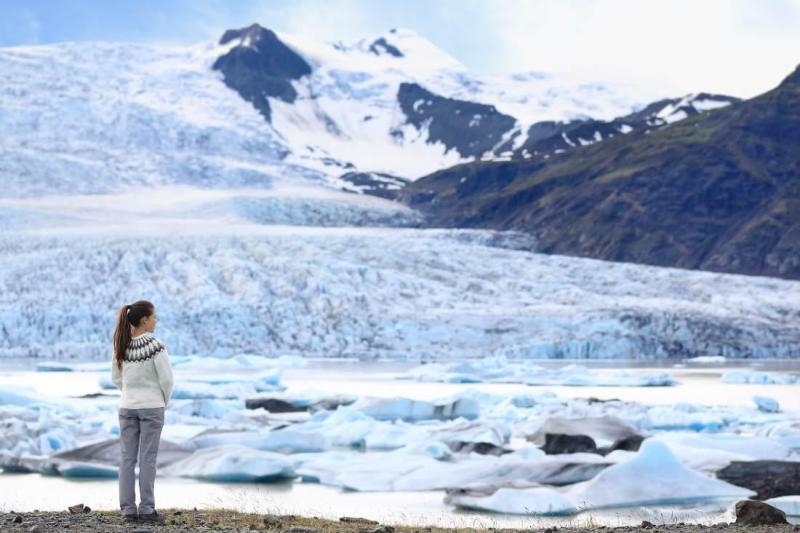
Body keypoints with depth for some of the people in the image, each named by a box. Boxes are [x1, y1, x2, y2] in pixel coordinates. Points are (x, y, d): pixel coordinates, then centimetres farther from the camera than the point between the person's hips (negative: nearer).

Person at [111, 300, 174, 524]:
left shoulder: (122, 345, 1)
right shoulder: (155, 346, -16)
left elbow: (116, 378, 9)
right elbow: (166, 378, -14)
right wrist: (165, 401, 3)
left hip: (127, 407, 5)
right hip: (151, 407, -5)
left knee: (127, 458, 6)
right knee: (147, 458, -1)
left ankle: (128, 509, 7)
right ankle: (146, 509, 0)